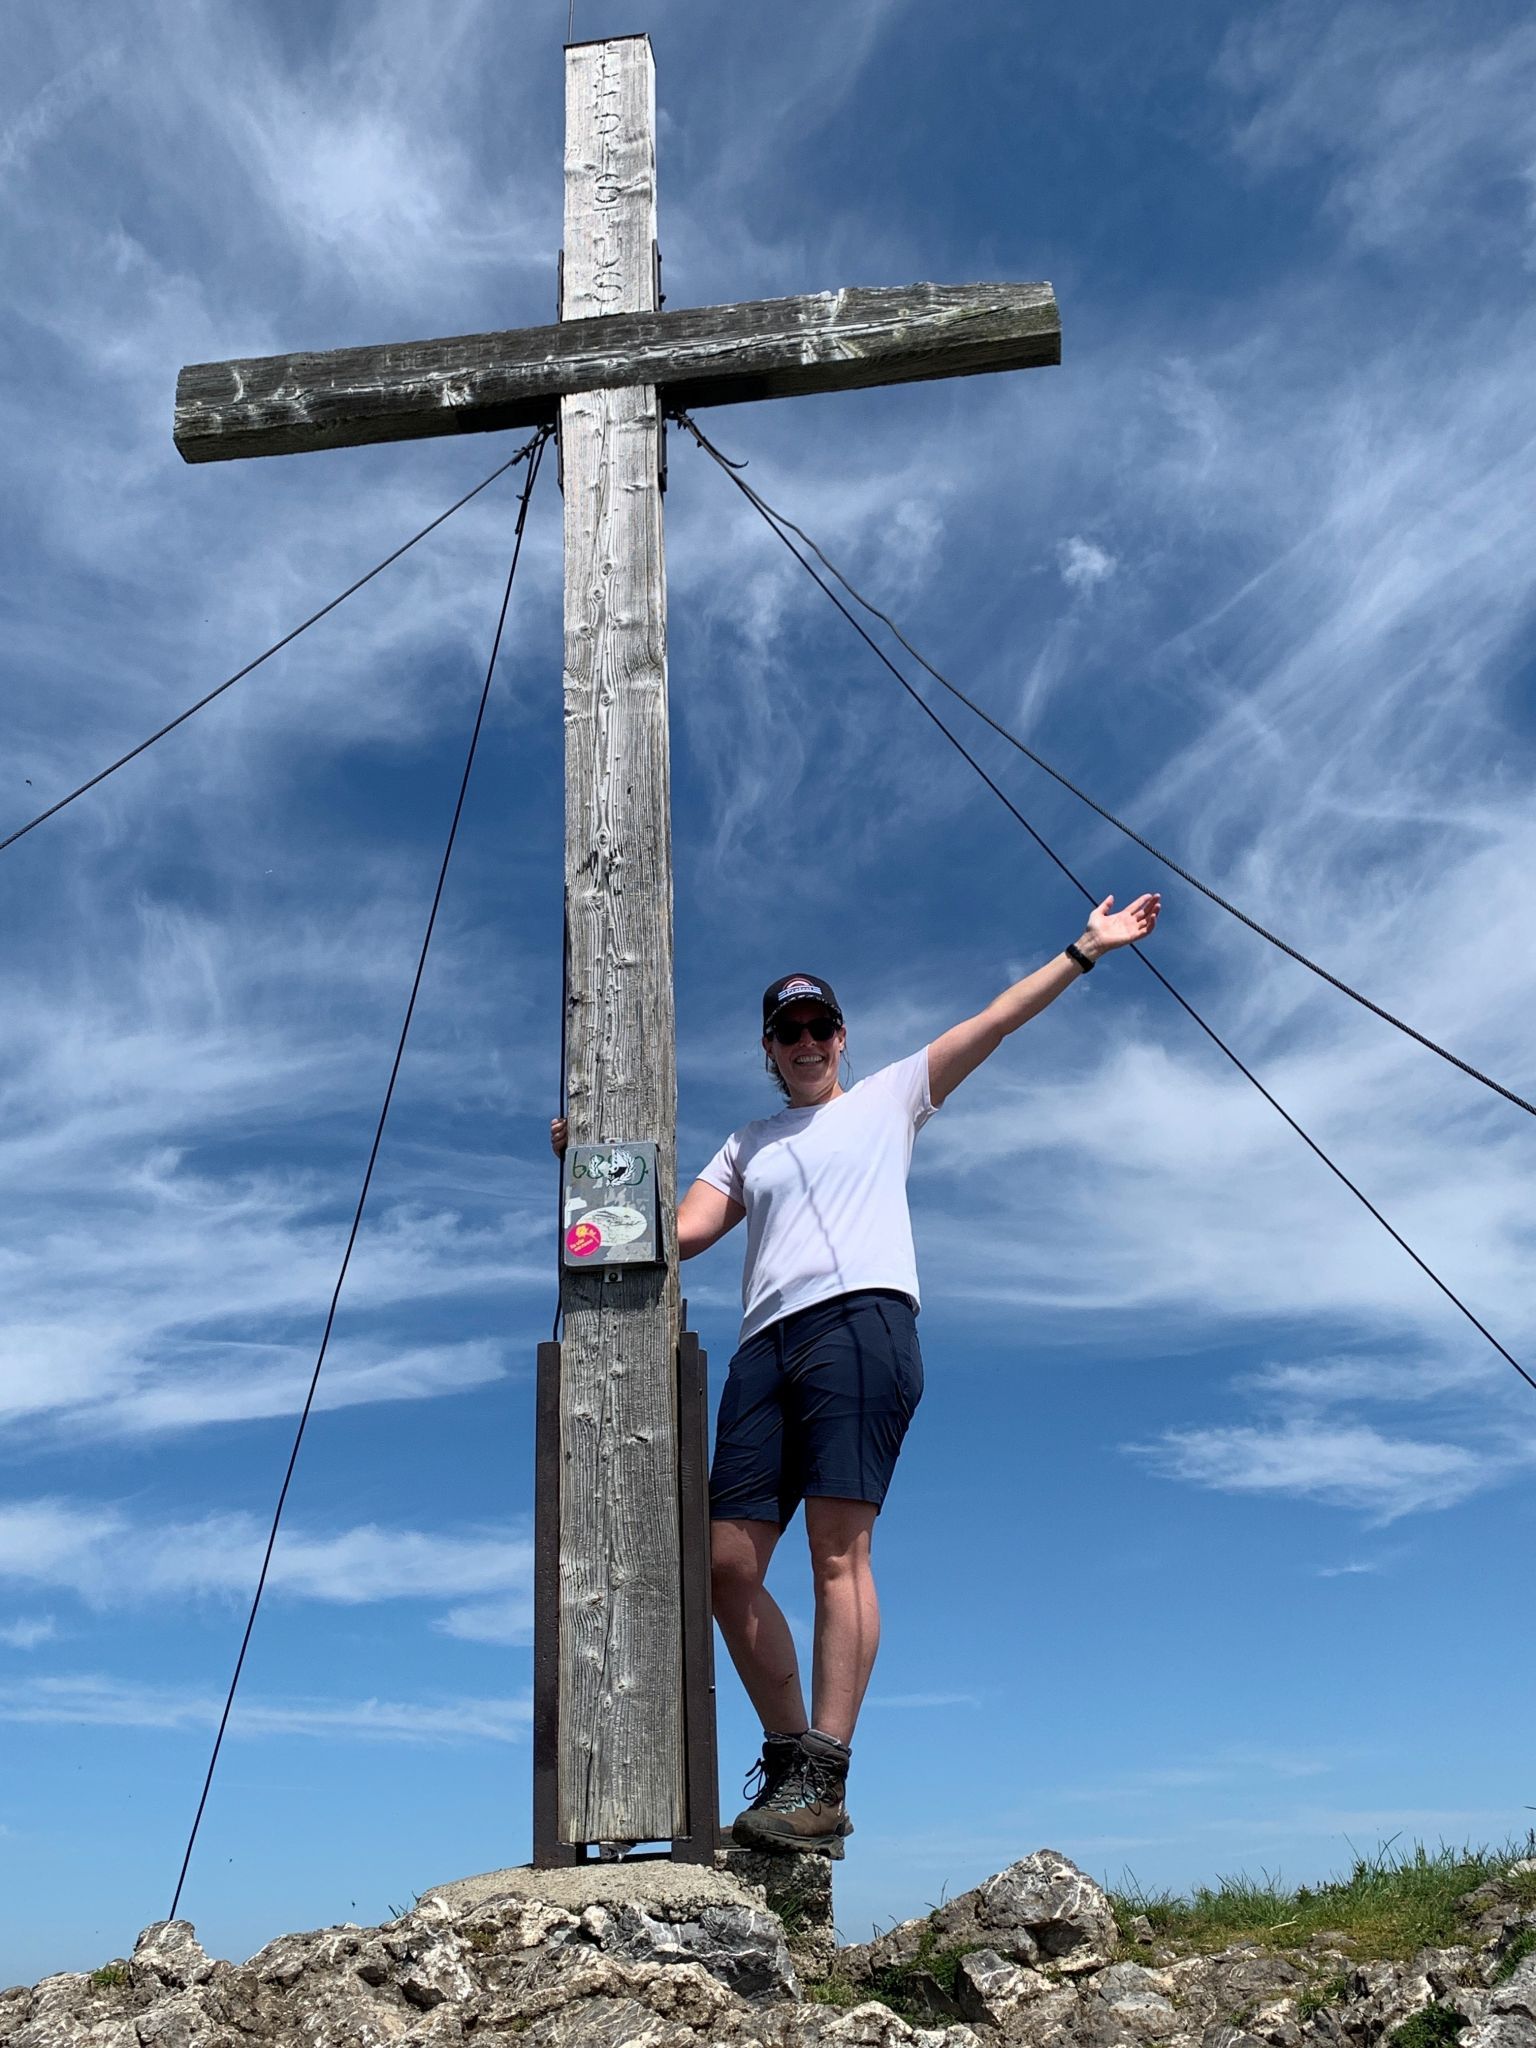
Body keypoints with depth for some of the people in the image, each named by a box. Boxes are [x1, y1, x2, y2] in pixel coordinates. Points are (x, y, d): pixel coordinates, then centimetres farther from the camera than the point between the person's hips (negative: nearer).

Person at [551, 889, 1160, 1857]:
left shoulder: (889, 1097, 20)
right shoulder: (747, 1145, 29)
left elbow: (995, 1021, 15)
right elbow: (682, 1232, 17)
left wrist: (1084, 951, 11)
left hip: (862, 1322, -5)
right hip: (768, 1344, 5)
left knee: (839, 1553, -15)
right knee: (729, 1563, -4)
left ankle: (824, 1783, -18)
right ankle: (789, 1756, 7)